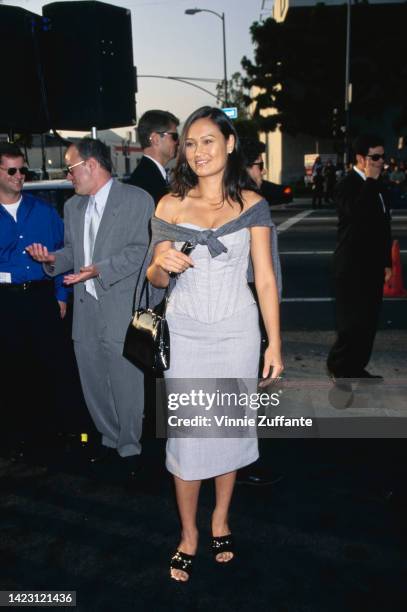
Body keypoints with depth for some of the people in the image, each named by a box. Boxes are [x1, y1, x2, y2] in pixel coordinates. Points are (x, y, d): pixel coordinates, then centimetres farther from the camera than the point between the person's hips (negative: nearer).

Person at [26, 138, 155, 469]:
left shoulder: (137, 200, -4)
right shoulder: (73, 206, 17)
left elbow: (140, 250, -11)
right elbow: (72, 250, 20)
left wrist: (100, 269, -21)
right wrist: (53, 258, -1)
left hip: (123, 308, -6)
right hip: (86, 308, 7)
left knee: (126, 382, 0)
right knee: (93, 382, 13)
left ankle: (130, 447, 19)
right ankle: (110, 438, 32)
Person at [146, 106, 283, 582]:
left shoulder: (251, 204, 0)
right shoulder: (170, 206, 1)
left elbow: (265, 278, -1)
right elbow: (155, 278, 7)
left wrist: (274, 343, -5)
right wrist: (162, 264, -17)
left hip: (237, 332, 0)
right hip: (185, 333, 0)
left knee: (230, 428, 11)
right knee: (186, 433, 3)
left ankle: (220, 521, 34)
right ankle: (189, 533, 24)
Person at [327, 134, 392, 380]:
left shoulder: (379, 186, 14)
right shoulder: (347, 185, -10)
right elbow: (356, 212, -31)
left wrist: (386, 262, 17)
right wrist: (370, 180, -20)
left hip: (373, 265, 8)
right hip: (353, 266, -8)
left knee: (369, 321, 10)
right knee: (353, 321, -4)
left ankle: (357, 368, 21)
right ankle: (338, 365, 12)